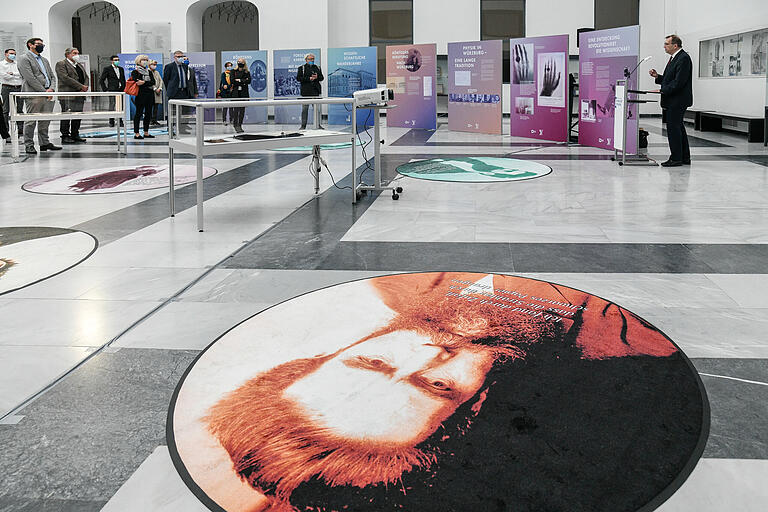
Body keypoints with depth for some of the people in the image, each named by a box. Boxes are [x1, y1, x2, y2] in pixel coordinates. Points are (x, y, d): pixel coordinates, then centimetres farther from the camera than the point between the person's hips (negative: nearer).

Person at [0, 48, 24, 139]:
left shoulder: (18, 64, 17)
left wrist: (12, 73, -7)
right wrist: (17, 76, 0)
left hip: (19, 88, 4)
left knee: (20, 110, 3)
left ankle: (20, 130, 5)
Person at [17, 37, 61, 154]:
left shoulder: (44, 60, 23)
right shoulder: (24, 59, -2)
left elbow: (52, 76, 19)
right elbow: (30, 78, -12)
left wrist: (51, 89, -2)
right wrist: (44, 91, -15)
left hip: (48, 95, 7)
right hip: (33, 95, -7)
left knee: (45, 121, 9)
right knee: (31, 121, -4)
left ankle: (44, 143, 16)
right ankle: (29, 145, -1)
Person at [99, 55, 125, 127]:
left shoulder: (121, 69, 16)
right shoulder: (107, 69, 0)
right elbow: (101, 80, 0)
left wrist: (124, 88, 12)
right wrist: (105, 90, -6)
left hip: (121, 91, 5)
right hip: (112, 91, -5)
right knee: (112, 106, -6)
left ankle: (120, 121, 11)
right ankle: (111, 122, 1)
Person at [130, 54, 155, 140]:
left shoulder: (149, 71, 16)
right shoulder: (135, 72, 0)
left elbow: (153, 81, 1)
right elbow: (137, 82, -16)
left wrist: (144, 82, -12)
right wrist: (149, 85, -17)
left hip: (150, 95, 6)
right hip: (141, 95, -6)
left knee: (148, 113, 7)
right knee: (139, 113, -4)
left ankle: (146, 132, 14)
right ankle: (136, 133, -2)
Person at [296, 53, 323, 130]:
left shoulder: (317, 68, 16)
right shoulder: (301, 68, 5)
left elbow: (322, 77, 13)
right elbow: (298, 78, -5)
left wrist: (317, 77, -10)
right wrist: (309, 78, -13)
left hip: (316, 91, 3)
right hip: (305, 92, -3)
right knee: (304, 109, -2)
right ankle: (303, 125, 3)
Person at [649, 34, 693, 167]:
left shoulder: (683, 58, -15)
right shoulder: (674, 58, 17)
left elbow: (678, 82, -22)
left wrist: (662, 90, -19)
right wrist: (657, 76, 7)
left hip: (677, 101, -11)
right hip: (673, 101, 11)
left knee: (673, 128, -8)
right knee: (679, 128, 14)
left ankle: (676, 158, -3)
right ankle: (685, 158, 21)